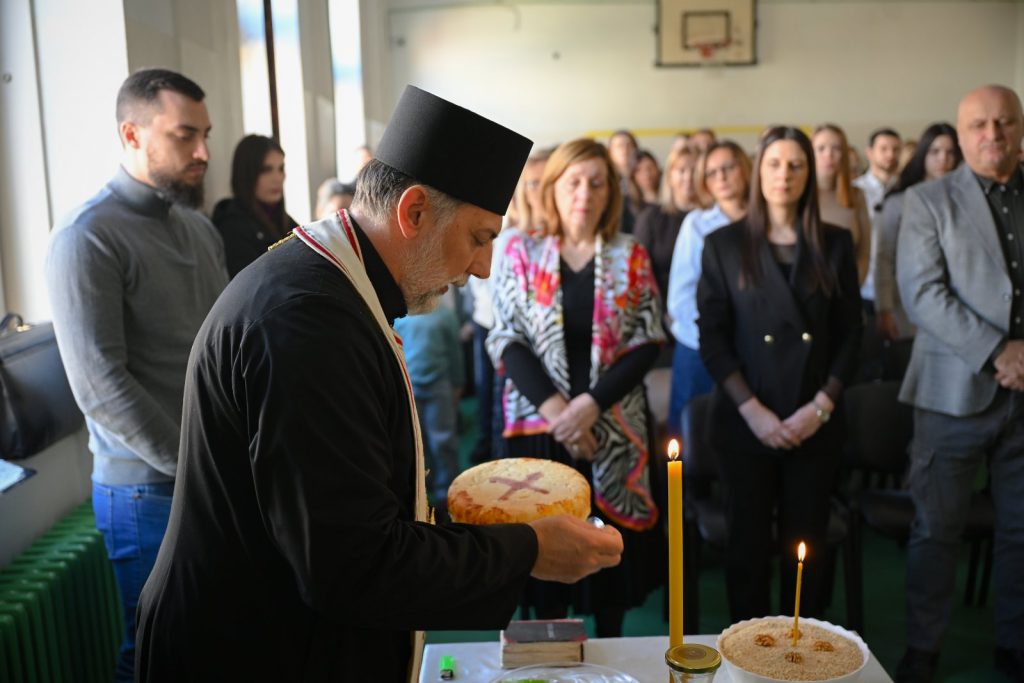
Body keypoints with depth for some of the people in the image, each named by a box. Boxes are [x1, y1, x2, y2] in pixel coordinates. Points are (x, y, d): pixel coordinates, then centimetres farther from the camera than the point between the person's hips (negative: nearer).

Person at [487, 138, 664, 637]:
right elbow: (506, 340, -4)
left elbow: (647, 341, -2)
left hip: (613, 426, 1)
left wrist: (591, 403, -14)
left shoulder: (631, 256, 3)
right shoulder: (520, 251, 1)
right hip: (539, 422, 0)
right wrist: (555, 407, -15)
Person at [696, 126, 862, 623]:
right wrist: (753, 411, -10)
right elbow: (711, 336, -2)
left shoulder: (836, 244, 7)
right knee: (748, 541, 6)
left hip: (815, 423, 1)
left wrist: (821, 406, -6)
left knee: (807, 543, 7)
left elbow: (849, 332, 6)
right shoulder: (724, 245, 2)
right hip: (745, 421, -1)